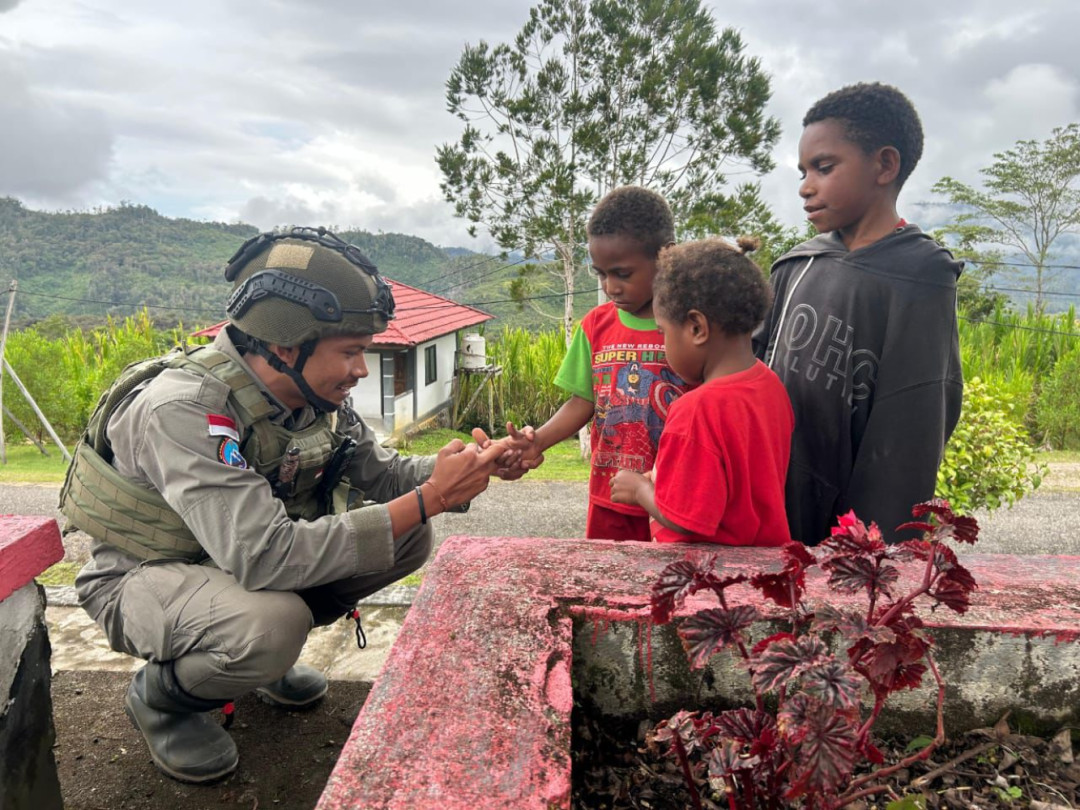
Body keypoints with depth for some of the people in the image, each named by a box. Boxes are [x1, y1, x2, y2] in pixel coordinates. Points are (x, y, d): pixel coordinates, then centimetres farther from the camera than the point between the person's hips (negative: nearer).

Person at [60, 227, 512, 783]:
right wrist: (428, 499, -38)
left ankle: (265, 651, 11)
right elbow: (264, 558, -40)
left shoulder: (315, 396, -10)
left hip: (239, 558, 7)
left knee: (410, 539, -7)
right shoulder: (182, 407, -33)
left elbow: (383, 475, 0)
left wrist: (447, 471, -22)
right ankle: (159, 694, -3)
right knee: (271, 624, -38)